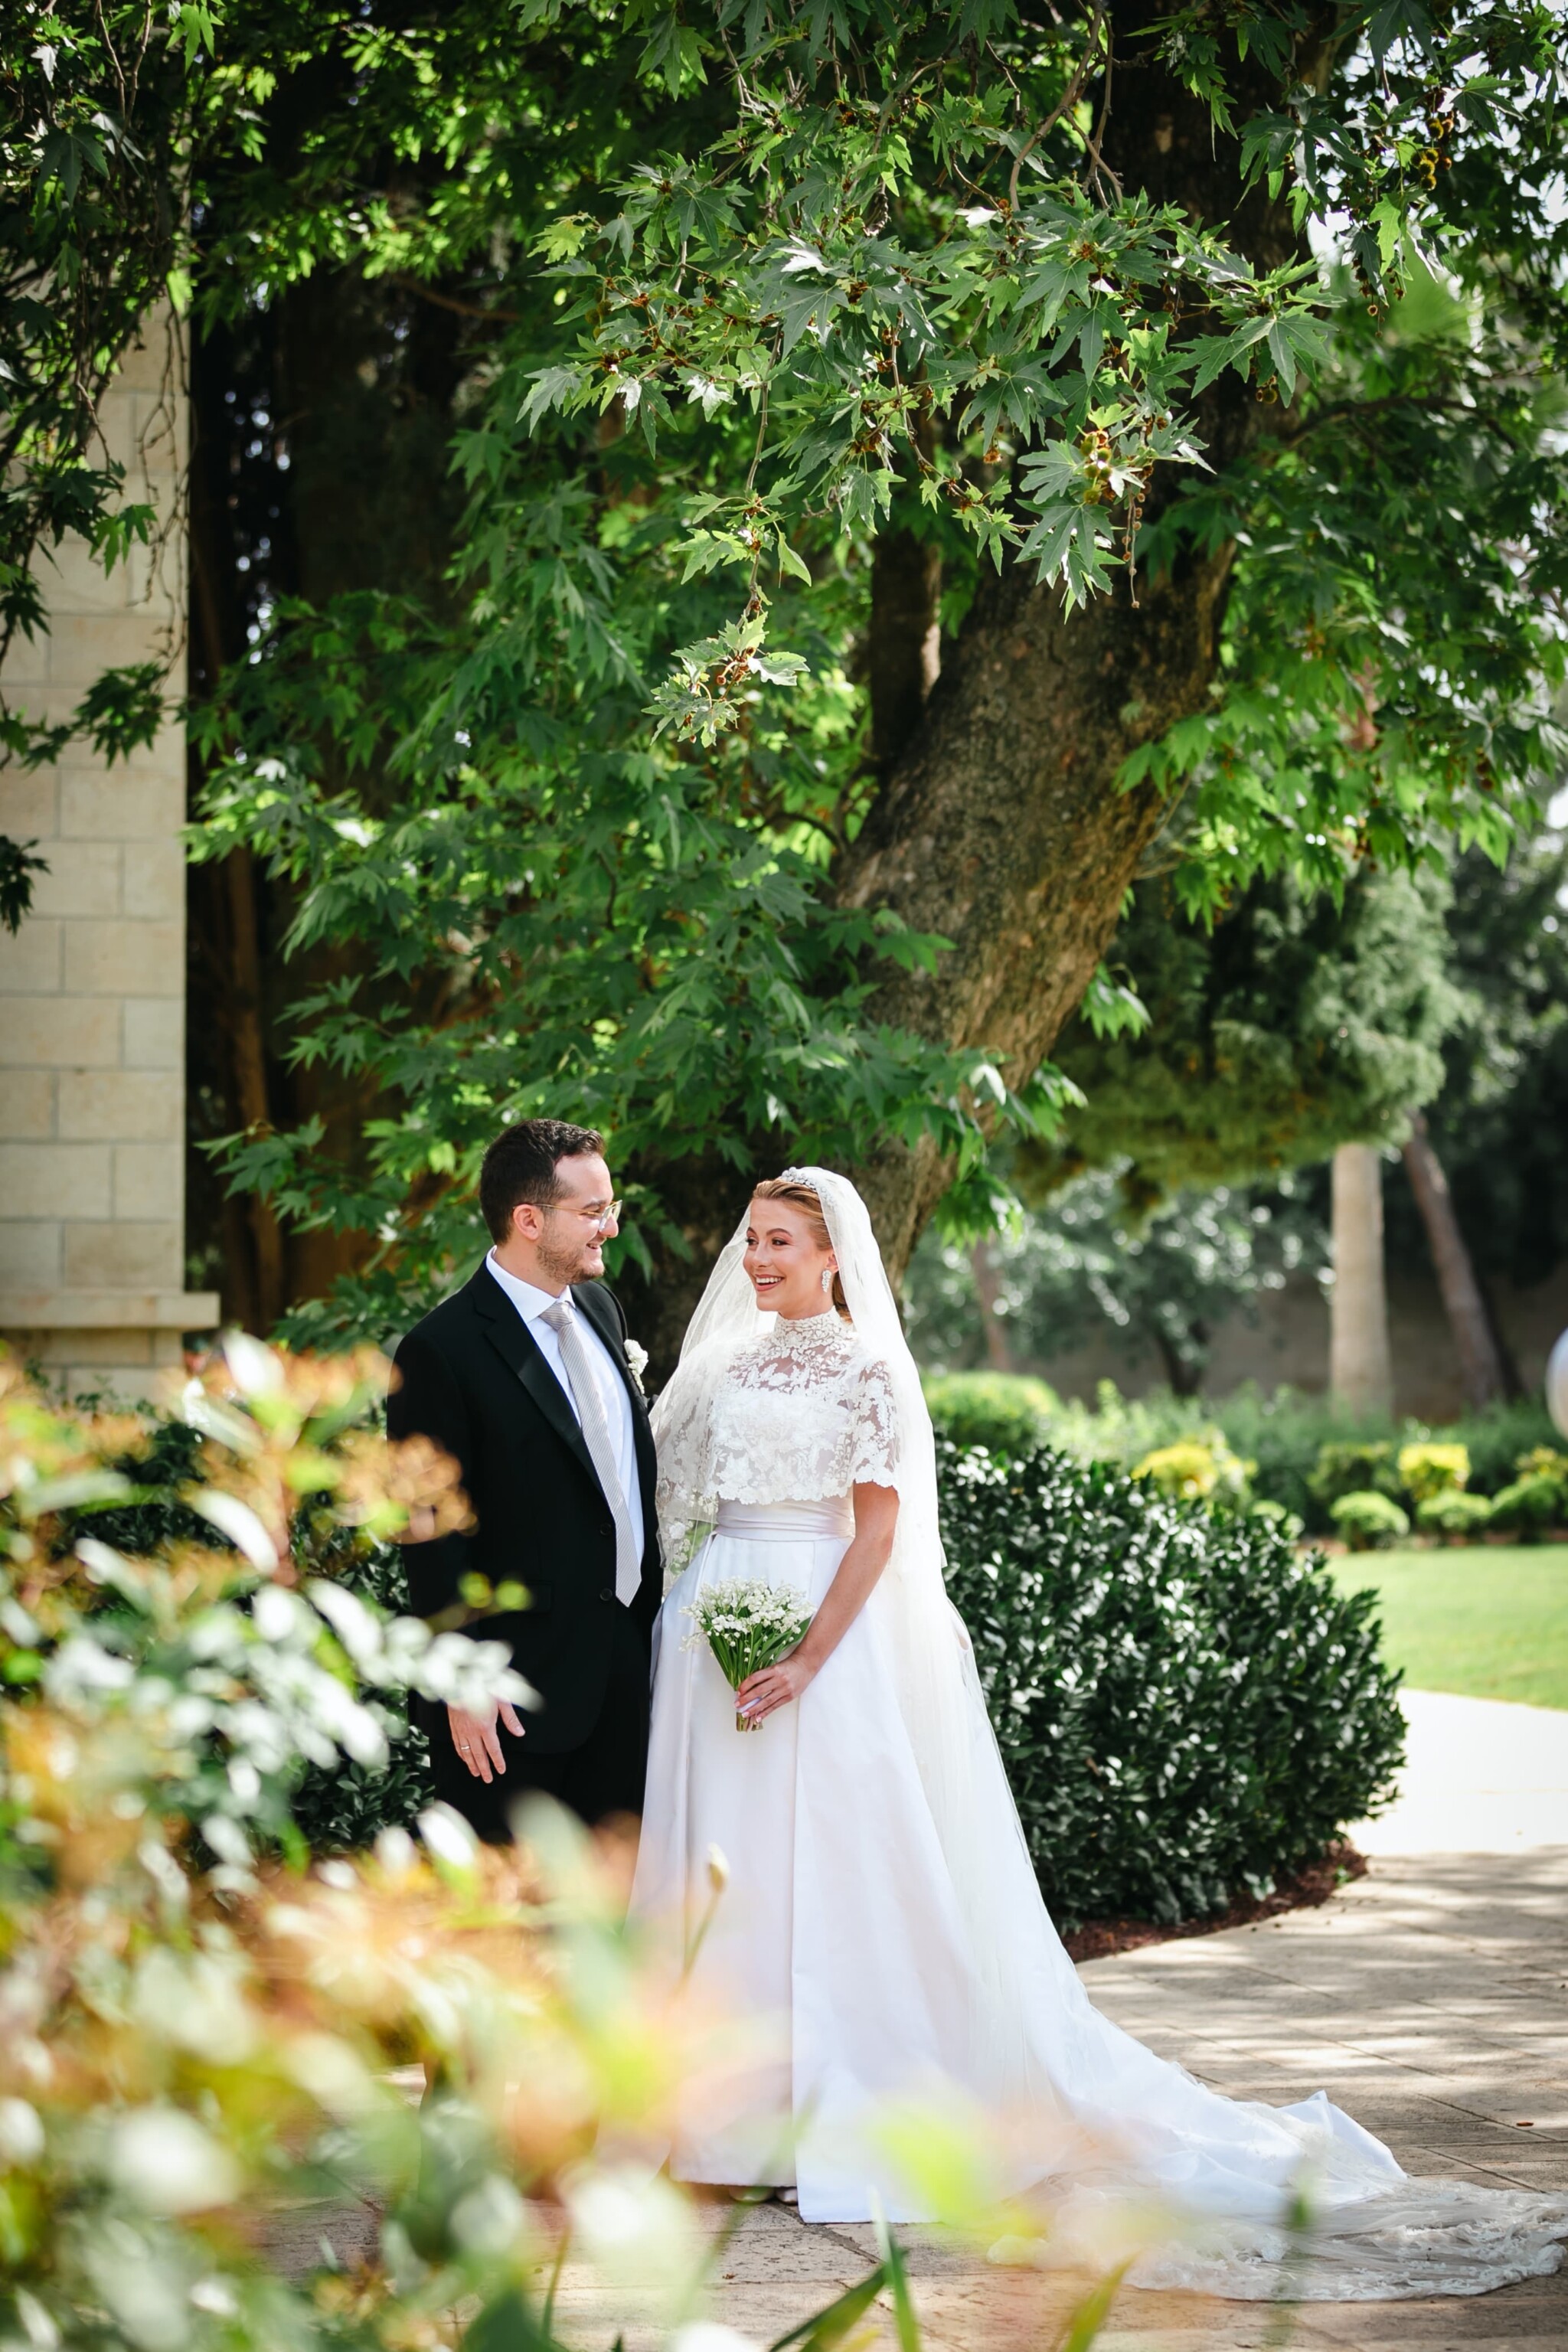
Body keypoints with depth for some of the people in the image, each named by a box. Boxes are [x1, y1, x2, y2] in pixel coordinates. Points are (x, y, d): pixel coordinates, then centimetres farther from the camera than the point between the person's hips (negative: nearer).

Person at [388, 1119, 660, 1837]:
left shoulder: (599, 1306, 9)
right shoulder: (442, 1351, -17)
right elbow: (431, 1538, -16)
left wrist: (647, 1610, 16)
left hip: (622, 1663, 8)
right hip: (515, 1685, -8)